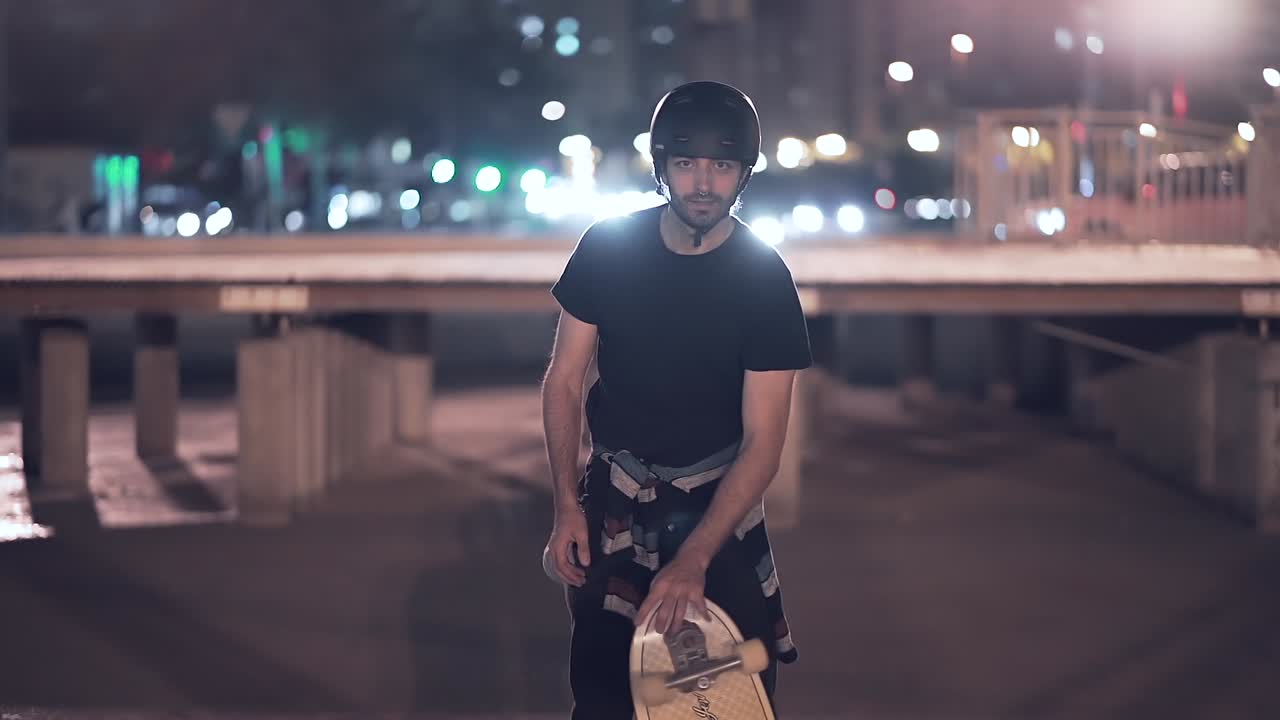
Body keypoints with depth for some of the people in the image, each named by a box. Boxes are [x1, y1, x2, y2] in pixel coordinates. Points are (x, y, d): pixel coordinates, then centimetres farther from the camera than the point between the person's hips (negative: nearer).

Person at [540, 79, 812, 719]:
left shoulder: (764, 279, -14)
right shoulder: (608, 247, -9)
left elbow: (763, 440, -16)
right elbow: (564, 380, 0)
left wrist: (695, 557, -24)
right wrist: (567, 506, -9)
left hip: (717, 499, -1)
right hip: (614, 497, 1)